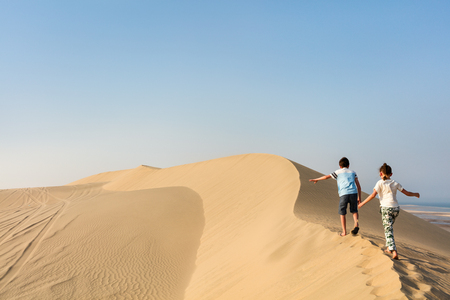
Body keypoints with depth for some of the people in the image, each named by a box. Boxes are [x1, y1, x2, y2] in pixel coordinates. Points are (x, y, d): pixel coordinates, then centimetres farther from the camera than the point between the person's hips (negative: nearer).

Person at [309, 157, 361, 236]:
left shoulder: (338, 172, 18)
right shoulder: (352, 172, 24)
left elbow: (326, 177, 15)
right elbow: (358, 186, 16)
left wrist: (316, 179, 29)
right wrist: (359, 197, 18)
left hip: (343, 194, -2)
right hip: (354, 193, 2)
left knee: (342, 214, 11)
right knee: (354, 211, 20)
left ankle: (344, 232, 11)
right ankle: (356, 224, -6)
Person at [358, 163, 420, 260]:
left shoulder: (380, 183, -2)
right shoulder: (395, 183, 10)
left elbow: (373, 195, -12)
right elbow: (407, 193, 14)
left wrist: (362, 203, -7)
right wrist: (415, 194, 35)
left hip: (385, 208, -5)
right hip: (396, 208, 5)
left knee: (388, 230, -6)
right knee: (389, 227, 24)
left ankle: (394, 251, -19)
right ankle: (389, 248, 27)